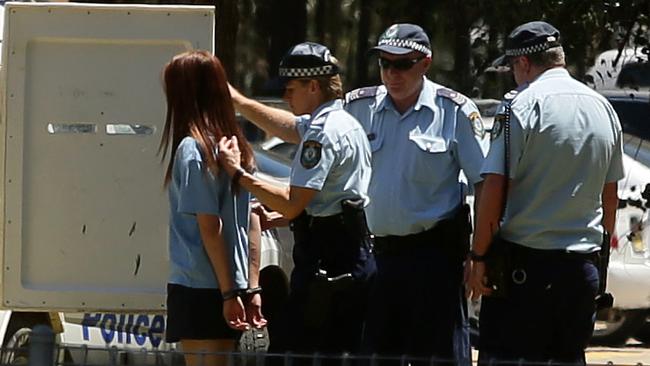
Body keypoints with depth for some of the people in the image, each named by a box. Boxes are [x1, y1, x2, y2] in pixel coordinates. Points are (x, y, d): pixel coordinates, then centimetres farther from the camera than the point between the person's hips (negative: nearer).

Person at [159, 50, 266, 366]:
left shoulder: (191, 149, -13)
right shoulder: (237, 147, 10)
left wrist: (228, 291, -15)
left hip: (198, 290, -8)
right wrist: (252, 288, 11)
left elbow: (210, 225, -15)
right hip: (233, 287, 8)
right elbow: (250, 223, 10)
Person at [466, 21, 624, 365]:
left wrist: (479, 255, -7)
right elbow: (610, 197, 17)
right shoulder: (603, 108, 11)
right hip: (582, 266, 6)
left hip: (525, 262, -6)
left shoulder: (521, 105, -9)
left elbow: (494, 188, -13)